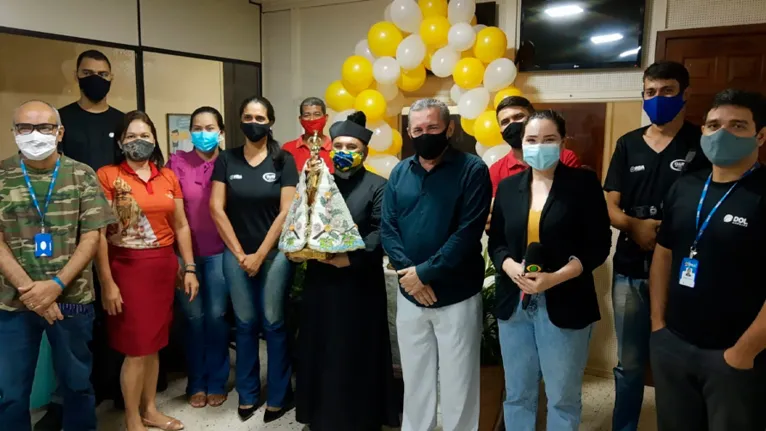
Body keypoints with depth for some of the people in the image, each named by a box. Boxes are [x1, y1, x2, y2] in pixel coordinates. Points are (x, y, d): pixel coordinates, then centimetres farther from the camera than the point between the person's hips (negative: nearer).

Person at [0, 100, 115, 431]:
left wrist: (56, 285, -13)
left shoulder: (82, 176, -1)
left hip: (72, 299, 0)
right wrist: (28, 288, -13)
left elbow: (91, 238, -3)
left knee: (76, 382, 13)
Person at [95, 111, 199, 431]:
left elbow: (181, 226, 10)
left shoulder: (168, 176, 8)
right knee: (136, 348, 2)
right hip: (127, 268, -4)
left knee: (153, 343, 14)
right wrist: (107, 283, -13)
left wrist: (189, 268, 6)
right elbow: (98, 233, -10)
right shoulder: (107, 176, -7)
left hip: (164, 267, 4)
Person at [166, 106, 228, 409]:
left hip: (219, 251, 0)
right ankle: (196, 383, 25)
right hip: (185, 251, 0)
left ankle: (216, 382, 22)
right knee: (193, 316, 8)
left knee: (216, 315, 5)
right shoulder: (177, 161, -1)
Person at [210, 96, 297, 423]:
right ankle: (247, 394, 25)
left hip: (275, 252, -2)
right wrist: (240, 253, -4)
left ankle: (278, 396, 19)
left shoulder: (283, 160, -2)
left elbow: (286, 212, -7)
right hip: (236, 253, 2)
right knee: (245, 324, 10)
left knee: (273, 323, 5)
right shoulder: (226, 160, 3)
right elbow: (217, 208, 0)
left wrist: (260, 255, -8)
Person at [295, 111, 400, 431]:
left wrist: (352, 257, -22)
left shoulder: (378, 186, 0)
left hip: (360, 283, -4)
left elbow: (381, 232, -11)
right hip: (321, 281, 4)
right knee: (321, 351, 11)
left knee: (359, 353, 4)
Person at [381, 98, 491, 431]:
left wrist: (425, 271, -18)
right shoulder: (399, 172, 6)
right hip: (409, 295, 4)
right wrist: (408, 272, -14)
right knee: (414, 378, 19)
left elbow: (468, 233, -17)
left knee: (458, 382, 10)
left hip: (457, 296, -4)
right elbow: (387, 228, 1)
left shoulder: (472, 170, -9)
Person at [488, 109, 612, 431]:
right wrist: (511, 268, -13)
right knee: (516, 393, 15)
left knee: (563, 397, 11)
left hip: (565, 305, -3)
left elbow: (598, 246, -7)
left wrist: (554, 278, -19)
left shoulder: (584, 183, -4)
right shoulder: (508, 186, 8)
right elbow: (496, 243, 8)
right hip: (514, 304, 4)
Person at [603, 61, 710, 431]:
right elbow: (611, 206, 5)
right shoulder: (628, 144, 8)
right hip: (630, 270, 3)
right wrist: (634, 225, -16)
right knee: (629, 363, 13)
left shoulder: (702, 144, -2)